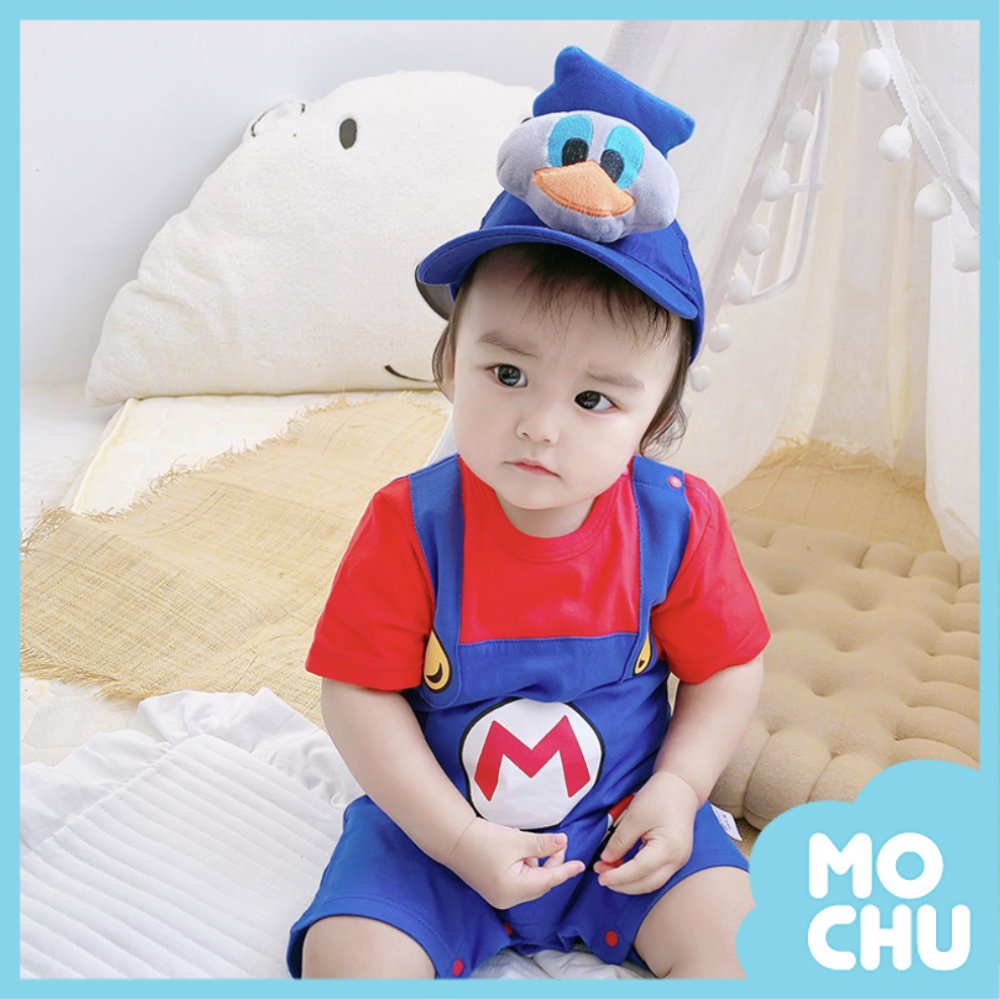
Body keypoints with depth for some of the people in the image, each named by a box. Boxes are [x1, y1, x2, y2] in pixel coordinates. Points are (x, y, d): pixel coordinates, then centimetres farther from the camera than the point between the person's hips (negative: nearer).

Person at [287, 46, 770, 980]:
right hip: (438, 824, -1)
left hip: (625, 819, 2)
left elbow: (727, 671, -2)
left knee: (730, 932, -14)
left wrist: (678, 789, -15)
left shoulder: (675, 522, -14)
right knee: (349, 955, -17)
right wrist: (458, 841, -20)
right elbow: (359, 695, -16)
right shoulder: (409, 525, -20)